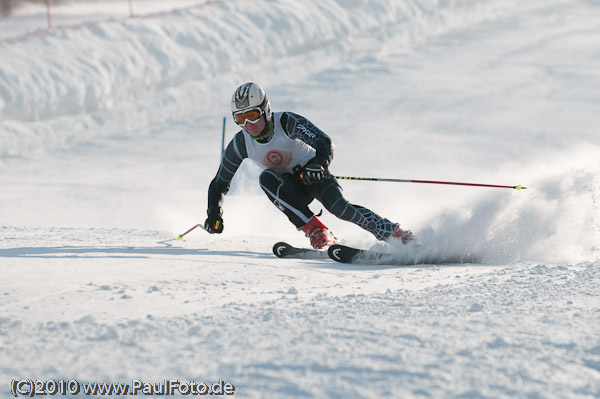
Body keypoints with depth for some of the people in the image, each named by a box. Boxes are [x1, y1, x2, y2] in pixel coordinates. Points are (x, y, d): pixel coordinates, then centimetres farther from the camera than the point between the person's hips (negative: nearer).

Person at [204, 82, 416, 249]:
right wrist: (214, 212, -20)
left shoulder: (287, 122, -24)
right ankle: (317, 232, -32)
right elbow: (219, 184, -3)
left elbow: (325, 143, -35)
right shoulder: (240, 144, -13)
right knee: (266, 178, -29)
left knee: (338, 206, -30)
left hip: (313, 175, -3)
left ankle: (395, 234, -22)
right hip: (289, 189, 3)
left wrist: (319, 164, -56)